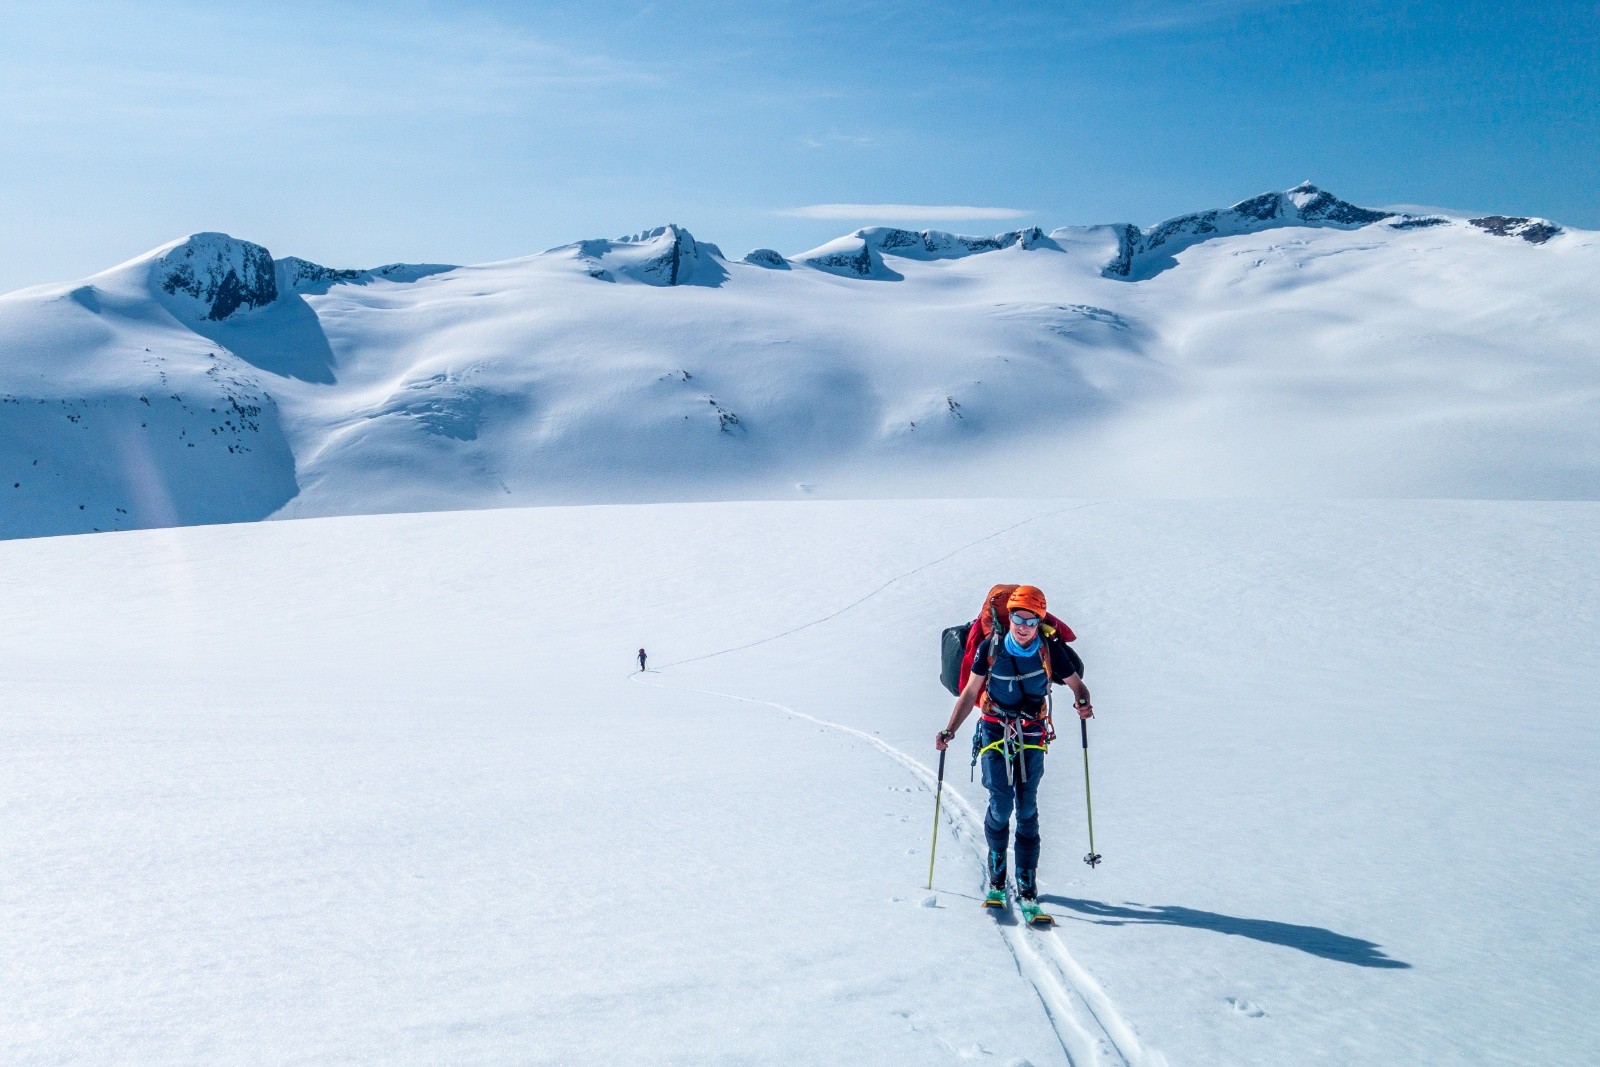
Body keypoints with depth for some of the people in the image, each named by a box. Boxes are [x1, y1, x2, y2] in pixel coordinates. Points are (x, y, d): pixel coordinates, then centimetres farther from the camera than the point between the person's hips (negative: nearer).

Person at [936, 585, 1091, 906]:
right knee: (1001, 804, -10)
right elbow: (970, 693, 2)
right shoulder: (990, 648, -6)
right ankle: (996, 876, 12)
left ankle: (1027, 886, 3)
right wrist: (950, 730, -5)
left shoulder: (1049, 651, -6)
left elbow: (1077, 684, 3)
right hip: (995, 731, 0)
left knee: (1027, 809, -4)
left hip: (1032, 735, 1)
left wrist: (1083, 703, -20)